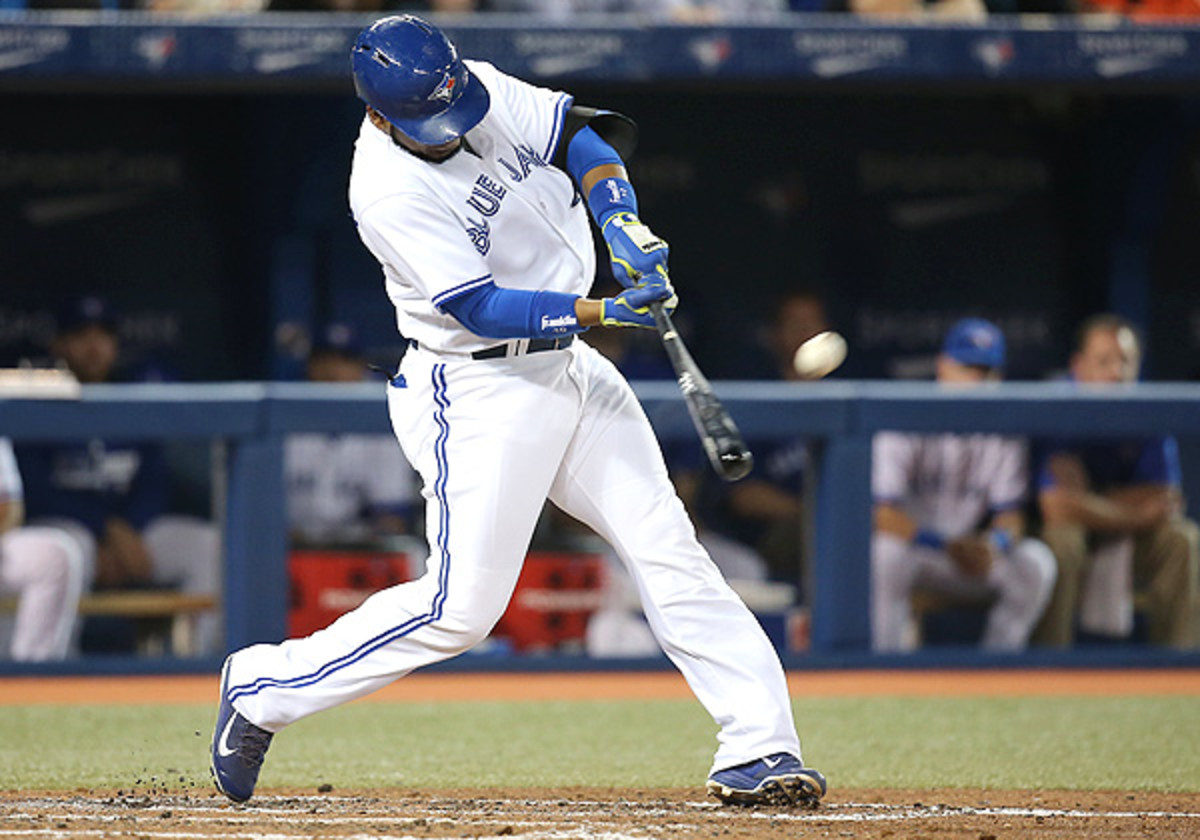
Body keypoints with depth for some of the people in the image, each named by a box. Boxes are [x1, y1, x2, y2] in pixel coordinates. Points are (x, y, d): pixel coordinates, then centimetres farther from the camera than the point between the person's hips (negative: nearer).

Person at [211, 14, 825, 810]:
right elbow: (479, 307, -24)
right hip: (477, 392, -7)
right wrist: (601, 312, -33)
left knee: (668, 548, -1)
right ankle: (264, 686, 8)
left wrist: (625, 224, -18)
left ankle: (759, 746, -2)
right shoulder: (388, 189, -22)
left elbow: (580, 133, 1)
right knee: (461, 608, -9)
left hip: (569, 369, 7)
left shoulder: (482, 90, -2)